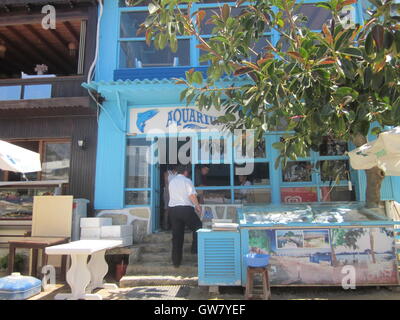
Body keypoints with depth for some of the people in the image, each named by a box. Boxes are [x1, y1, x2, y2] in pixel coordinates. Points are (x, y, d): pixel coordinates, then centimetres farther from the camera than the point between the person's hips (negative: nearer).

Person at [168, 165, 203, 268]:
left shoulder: (171, 182, 16)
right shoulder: (187, 181, -3)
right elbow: (192, 195, -13)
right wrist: (197, 206, -2)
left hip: (172, 208, 6)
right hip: (186, 208, -6)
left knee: (176, 235, 9)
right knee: (197, 227, 15)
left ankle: (176, 261, 13)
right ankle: (195, 249, 4)